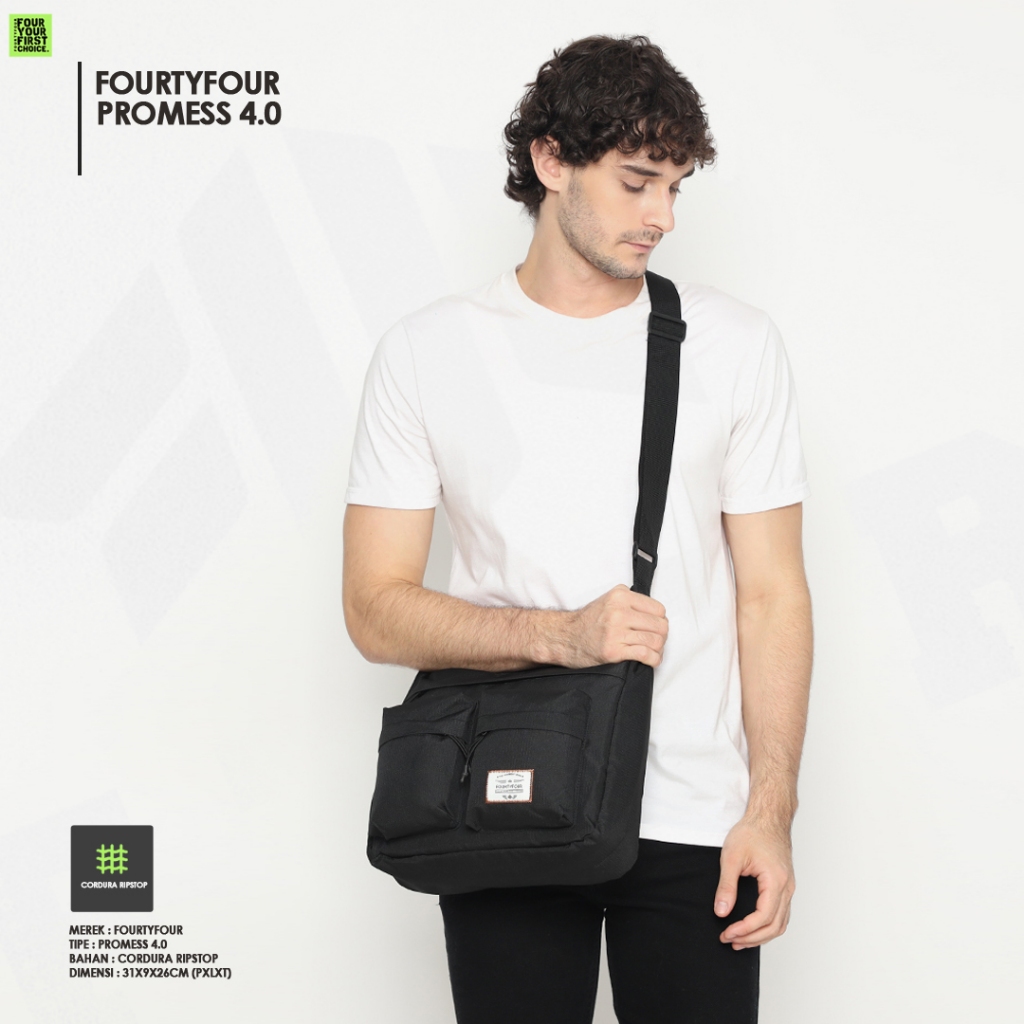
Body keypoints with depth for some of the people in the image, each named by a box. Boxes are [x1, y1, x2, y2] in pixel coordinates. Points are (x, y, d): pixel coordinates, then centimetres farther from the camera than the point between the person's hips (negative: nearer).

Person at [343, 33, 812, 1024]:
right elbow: (376, 610, -2)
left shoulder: (736, 345, 5)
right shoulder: (425, 353, 2)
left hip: (693, 823, 1)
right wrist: (563, 634, -16)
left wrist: (770, 808, -5)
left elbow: (772, 592, 4)